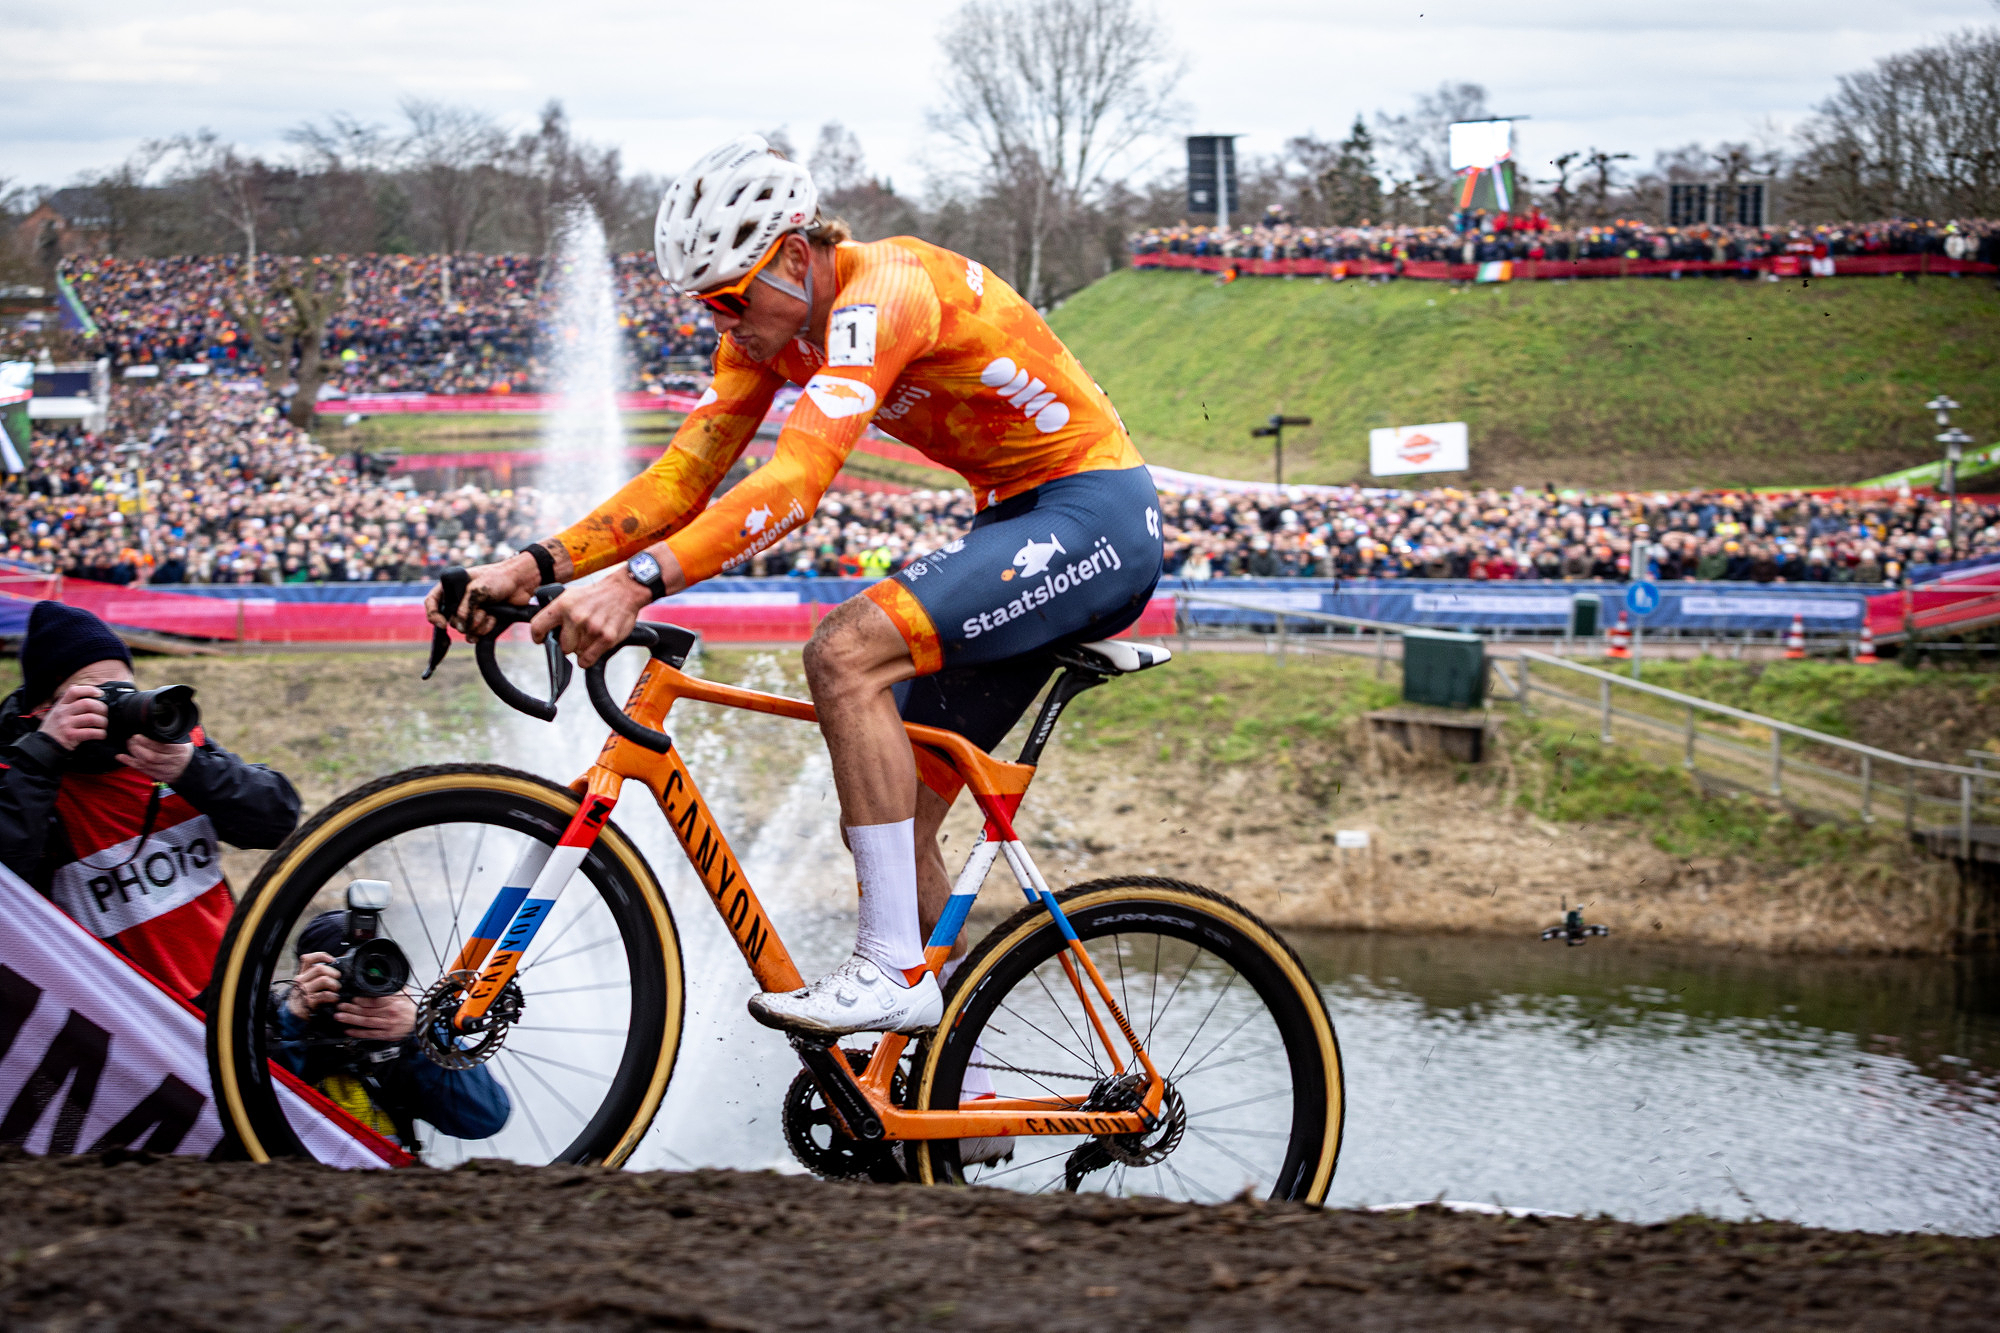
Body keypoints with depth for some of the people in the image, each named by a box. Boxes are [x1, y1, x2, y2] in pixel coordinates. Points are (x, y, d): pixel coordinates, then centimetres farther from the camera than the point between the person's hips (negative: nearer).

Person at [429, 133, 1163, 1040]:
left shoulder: (880, 294, -25)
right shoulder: (767, 324, 3)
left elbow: (796, 481, -37)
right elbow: (681, 480, -1)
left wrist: (638, 583, -46)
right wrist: (535, 567, -14)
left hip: (1094, 515, -10)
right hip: (1017, 523, 10)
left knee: (846, 652, -28)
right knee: (889, 820, 5)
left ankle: (895, 969, -24)